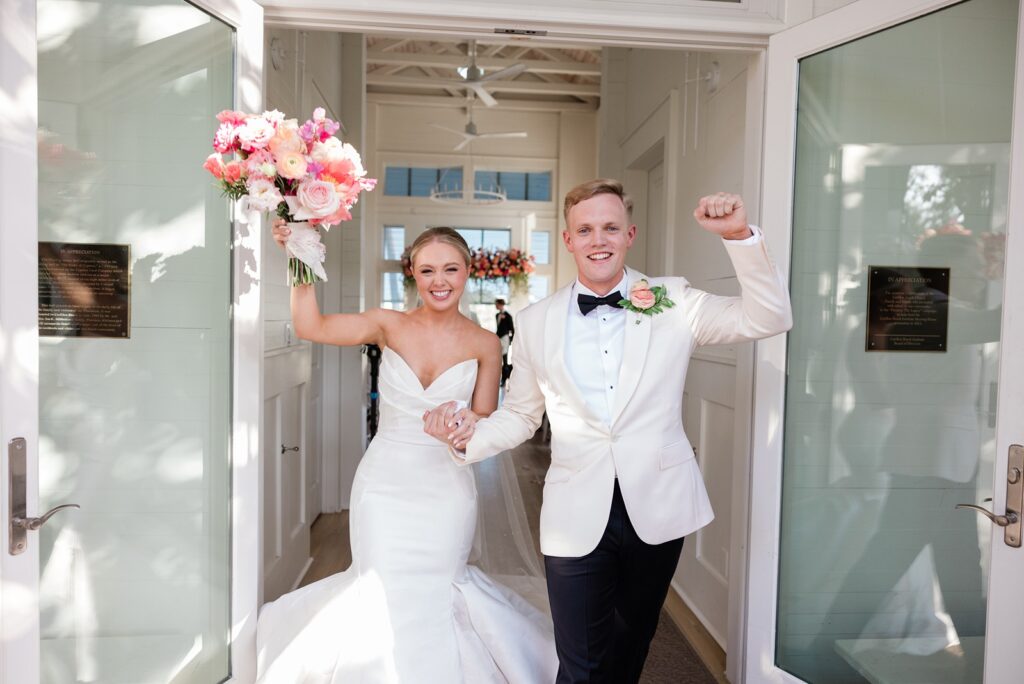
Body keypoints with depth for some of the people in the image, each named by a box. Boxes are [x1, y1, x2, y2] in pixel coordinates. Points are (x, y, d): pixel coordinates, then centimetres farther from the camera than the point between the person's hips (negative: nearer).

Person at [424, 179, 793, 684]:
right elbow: (520, 415, 6)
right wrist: (470, 434, -14)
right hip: (577, 515, -1)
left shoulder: (674, 302, -1)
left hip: (658, 507, 1)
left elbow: (768, 319, -5)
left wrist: (739, 236, -17)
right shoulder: (535, 322, 0)